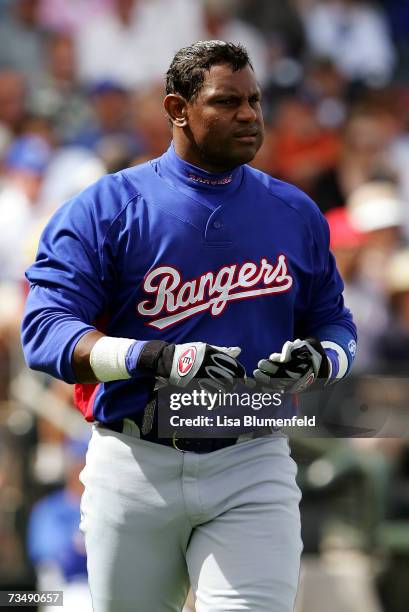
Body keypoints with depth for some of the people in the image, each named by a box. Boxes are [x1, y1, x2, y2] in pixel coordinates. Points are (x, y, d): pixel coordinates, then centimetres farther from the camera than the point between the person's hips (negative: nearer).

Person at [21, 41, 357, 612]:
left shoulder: (295, 213, 11)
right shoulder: (106, 207, -1)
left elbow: (334, 324, 18)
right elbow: (45, 330, -10)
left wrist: (316, 360, -8)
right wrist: (156, 358, -26)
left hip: (252, 468, 1)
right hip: (133, 470, -1)